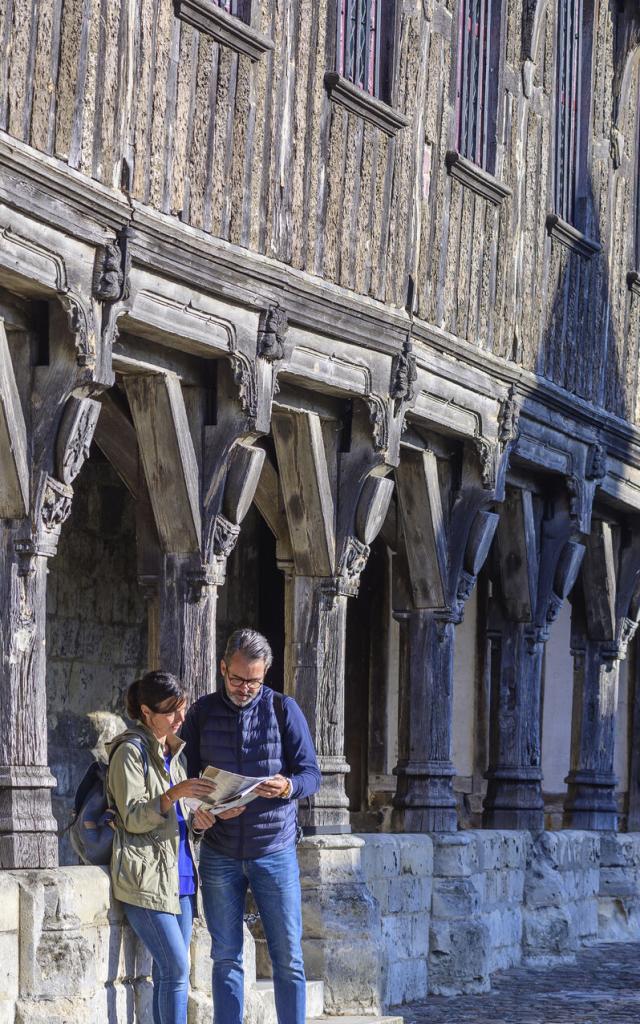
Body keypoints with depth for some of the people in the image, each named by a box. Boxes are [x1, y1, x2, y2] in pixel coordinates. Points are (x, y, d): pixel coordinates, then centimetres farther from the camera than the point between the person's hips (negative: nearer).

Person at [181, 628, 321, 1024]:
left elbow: (311, 772, -2)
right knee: (226, 958, 7)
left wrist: (288, 787, -24)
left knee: (288, 958, 0)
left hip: (274, 850, -2)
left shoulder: (284, 709, 0)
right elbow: (186, 775, 8)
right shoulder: (202, 712, 5)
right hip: (220, 854, 2)